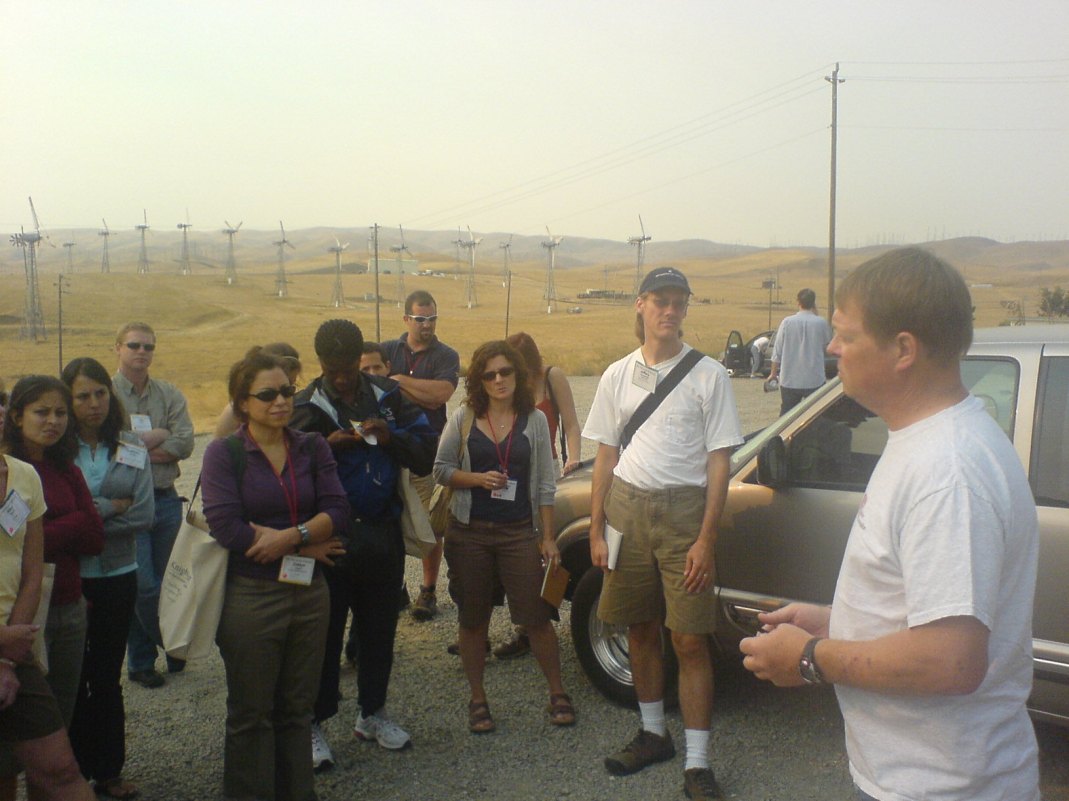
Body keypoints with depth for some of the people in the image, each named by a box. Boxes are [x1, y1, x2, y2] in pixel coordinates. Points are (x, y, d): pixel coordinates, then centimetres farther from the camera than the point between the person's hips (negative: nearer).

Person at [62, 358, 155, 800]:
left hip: (117, 577, 2)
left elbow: (145, 516, -8)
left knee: (107, 676, 14)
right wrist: (110, 508, -15)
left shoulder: (133, 451, 0)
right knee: (72, 679, 10)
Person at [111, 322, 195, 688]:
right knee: (144, 585, -5)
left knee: (168, 581, 11)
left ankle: (142, 659, 29)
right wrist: (157, 435, -8)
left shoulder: (170, 394, 7)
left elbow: (185, 443, -6)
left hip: (166, 499, 4)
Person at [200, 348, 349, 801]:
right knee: (251, 714, 11)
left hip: (309, 593, 3)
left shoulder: (312, 448, 4)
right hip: (250, 597, -3)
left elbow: (337, 512, -5)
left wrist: (287, 536, -22)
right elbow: (226, 526, -17)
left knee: (297, 708, 16)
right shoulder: (223, 453, -6)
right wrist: (305, 545, -13)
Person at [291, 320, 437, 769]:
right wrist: (327, 447, -23)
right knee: (325, 631, 4)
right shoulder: (306, 407, -5)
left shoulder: (388, 397, 3)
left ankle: (373, 714, 32)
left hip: (383, 534, 3)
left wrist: (391, 436, -17)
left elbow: (427, 454, 0)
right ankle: (313, 723, 18)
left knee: (379, 629, 15)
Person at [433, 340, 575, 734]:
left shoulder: (534, 420, 1)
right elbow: (441, 469, 3)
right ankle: (478, 699, 25)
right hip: (469, 531, 1)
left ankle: (557, 694, 19)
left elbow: (545, 484, 3)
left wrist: (548, 536, 0)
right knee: (472, 620, 9)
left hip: (519, 532, -1)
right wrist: (478, 479, -15)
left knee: (536, 616, 0)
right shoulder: (463, 418, 0)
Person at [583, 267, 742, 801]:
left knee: (690, 641, -4)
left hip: (684, 511, -3)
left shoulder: (708, 375, -2)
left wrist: (705, 541, -11)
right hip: (627, 507, 4)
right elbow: (605, 457, 10)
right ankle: (653, 735, 31)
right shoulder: (618, 375, 8)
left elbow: (719, 463, -4)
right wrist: (596, 531, 5)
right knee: (641, 630, 13)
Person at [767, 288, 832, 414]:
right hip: (814, 380, -1)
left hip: (789, 380, 1)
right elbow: (827, 346, 12)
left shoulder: (787, 322, -4)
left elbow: (777, 351, -1)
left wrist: (773, 373, 12)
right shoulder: (821, 323, -6)